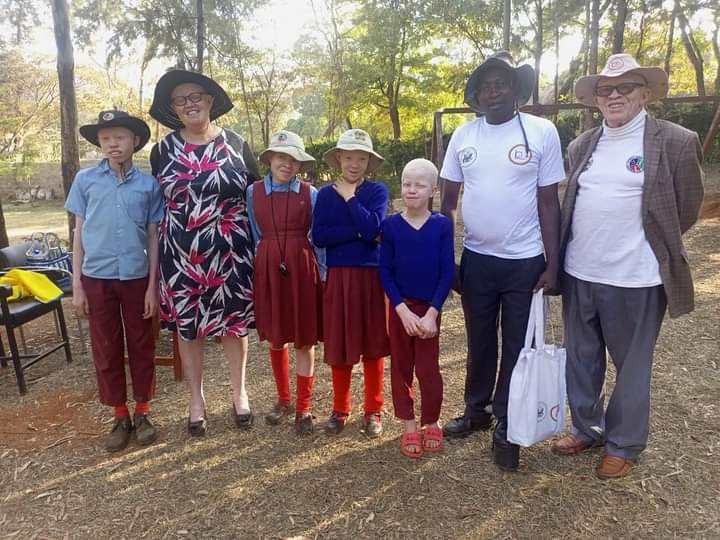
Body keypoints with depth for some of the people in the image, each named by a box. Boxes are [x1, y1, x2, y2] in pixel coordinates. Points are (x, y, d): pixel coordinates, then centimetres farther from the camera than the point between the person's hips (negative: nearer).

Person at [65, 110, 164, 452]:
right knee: (106, 349, 9)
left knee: (141, 347, 8)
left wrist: (153, 285, -2)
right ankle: (120, 416, 24)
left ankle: (141, 413, 25)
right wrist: (77, 284, 1)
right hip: (97, 277, 1)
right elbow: (79, 232, 5)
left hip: (136, 277, 0)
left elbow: (153, 237, 2)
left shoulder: (148, 183, 0)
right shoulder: (85, 179, 2)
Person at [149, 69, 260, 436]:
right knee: (187, 325, 9)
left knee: (234, 321, 8)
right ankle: (196, 400, 26)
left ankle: (239, 393, 27)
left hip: (231, 252, -1)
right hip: (181, 255, 1)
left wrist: (258, 242, 1)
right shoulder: (162, 151, 4)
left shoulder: (234, 144, 2)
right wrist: (160, 252, 6)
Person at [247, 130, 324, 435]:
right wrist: (259, 268, 9)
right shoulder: (253, 193, 3)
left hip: (302, 270, -2)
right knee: (275, 338, 13)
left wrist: (325, 274, -1)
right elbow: (254, 237, 10)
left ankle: (303, 408, 17)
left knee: (304, 341, 4)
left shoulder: (310, 194, -2)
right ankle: (283, 399, 32)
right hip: (268, 270, 2)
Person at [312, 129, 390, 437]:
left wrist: (350, 197, -11)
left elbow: (372, 229, -17)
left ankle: (373, 410, 22)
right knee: (338, 344, 8)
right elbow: (319, 236, -9)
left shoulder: (377, 191, 0)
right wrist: (358, 231, -16)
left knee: (373, 344, 7)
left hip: (371, 276, -1)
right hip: (337, 277, 1)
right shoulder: (325, 194, 4)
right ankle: (340, 409, 25)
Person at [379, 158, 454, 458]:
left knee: (428, 368, 2)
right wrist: (403, 310, -13)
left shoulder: (442, 225, -6)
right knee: (401, 367, 9)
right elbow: (385, 271, -5)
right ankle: (409, 426, 25)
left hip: (429, 307, -1)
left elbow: (447, 272, -6)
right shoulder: (391, 225, -4)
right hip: (399, 307, 1)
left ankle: (431, 423, 25)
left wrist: (431, 313, -12)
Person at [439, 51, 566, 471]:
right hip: (476, 259, 3)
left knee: (517, 347, 10)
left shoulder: (542, 132, -6)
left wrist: (553, 265, -7)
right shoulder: (463, 135, 2)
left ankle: (506, 426, 27)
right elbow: (448, 200, 6)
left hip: (526, 262, -2)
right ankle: (477, 411, 37)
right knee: (479, 342, 17)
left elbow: (549, 203, -4)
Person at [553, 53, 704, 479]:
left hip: (634, 280, -5)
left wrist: (649, 246, 8)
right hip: (578, 274, 5)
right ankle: (586, 429, 36)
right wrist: (584, 249, 10)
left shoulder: (676, 142, -6)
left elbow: (686, 210, 0)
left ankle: (624, 445, 29)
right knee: (580, 360, 16)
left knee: (632, 366, 11)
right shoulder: (582, 146, 9)